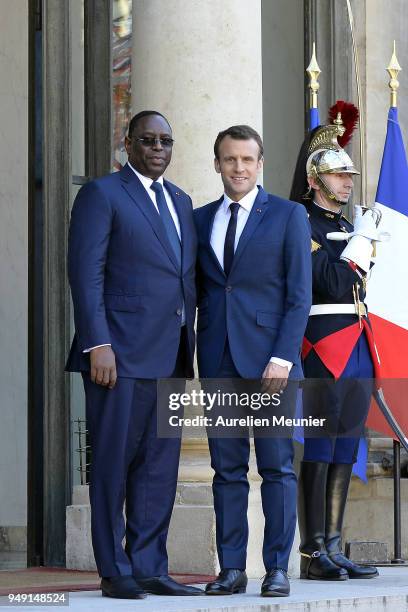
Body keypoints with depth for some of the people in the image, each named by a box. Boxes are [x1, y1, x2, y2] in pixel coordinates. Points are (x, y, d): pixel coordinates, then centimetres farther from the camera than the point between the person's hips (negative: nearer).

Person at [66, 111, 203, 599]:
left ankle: (149, 568, 12)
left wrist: (188, 347, 13)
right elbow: (86, 274, -9)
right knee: (113, 463, 0)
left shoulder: (180, 202, 18)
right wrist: (98, 345, -17)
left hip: (170, 356, 7)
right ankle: (115, 572, 4)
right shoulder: (101, 194, -2)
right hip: (121, 354, -7)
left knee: (160, 466, 7)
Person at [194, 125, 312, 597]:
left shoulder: (289, 216, 3)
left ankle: (277, 568, 2)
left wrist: (282, 356, -12)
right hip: (218, 360, 3)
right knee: (227, 469, 4)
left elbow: (299, 293, -2)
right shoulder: (201, 220, 14)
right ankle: (231, 568, 8)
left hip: (269, 359, -3)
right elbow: (196, 290, 15)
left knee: (277, 466, -2)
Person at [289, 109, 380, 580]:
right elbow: (333, 284, -16)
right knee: (317, 450, -8)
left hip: (357, 350, 9)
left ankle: (333, 550, 10)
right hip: (323, 349, -9)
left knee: (345, 451, 7)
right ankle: (313, 554, -7)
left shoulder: (348, 226, 20)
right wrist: (361, 240, -10)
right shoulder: (302, 225, -7)